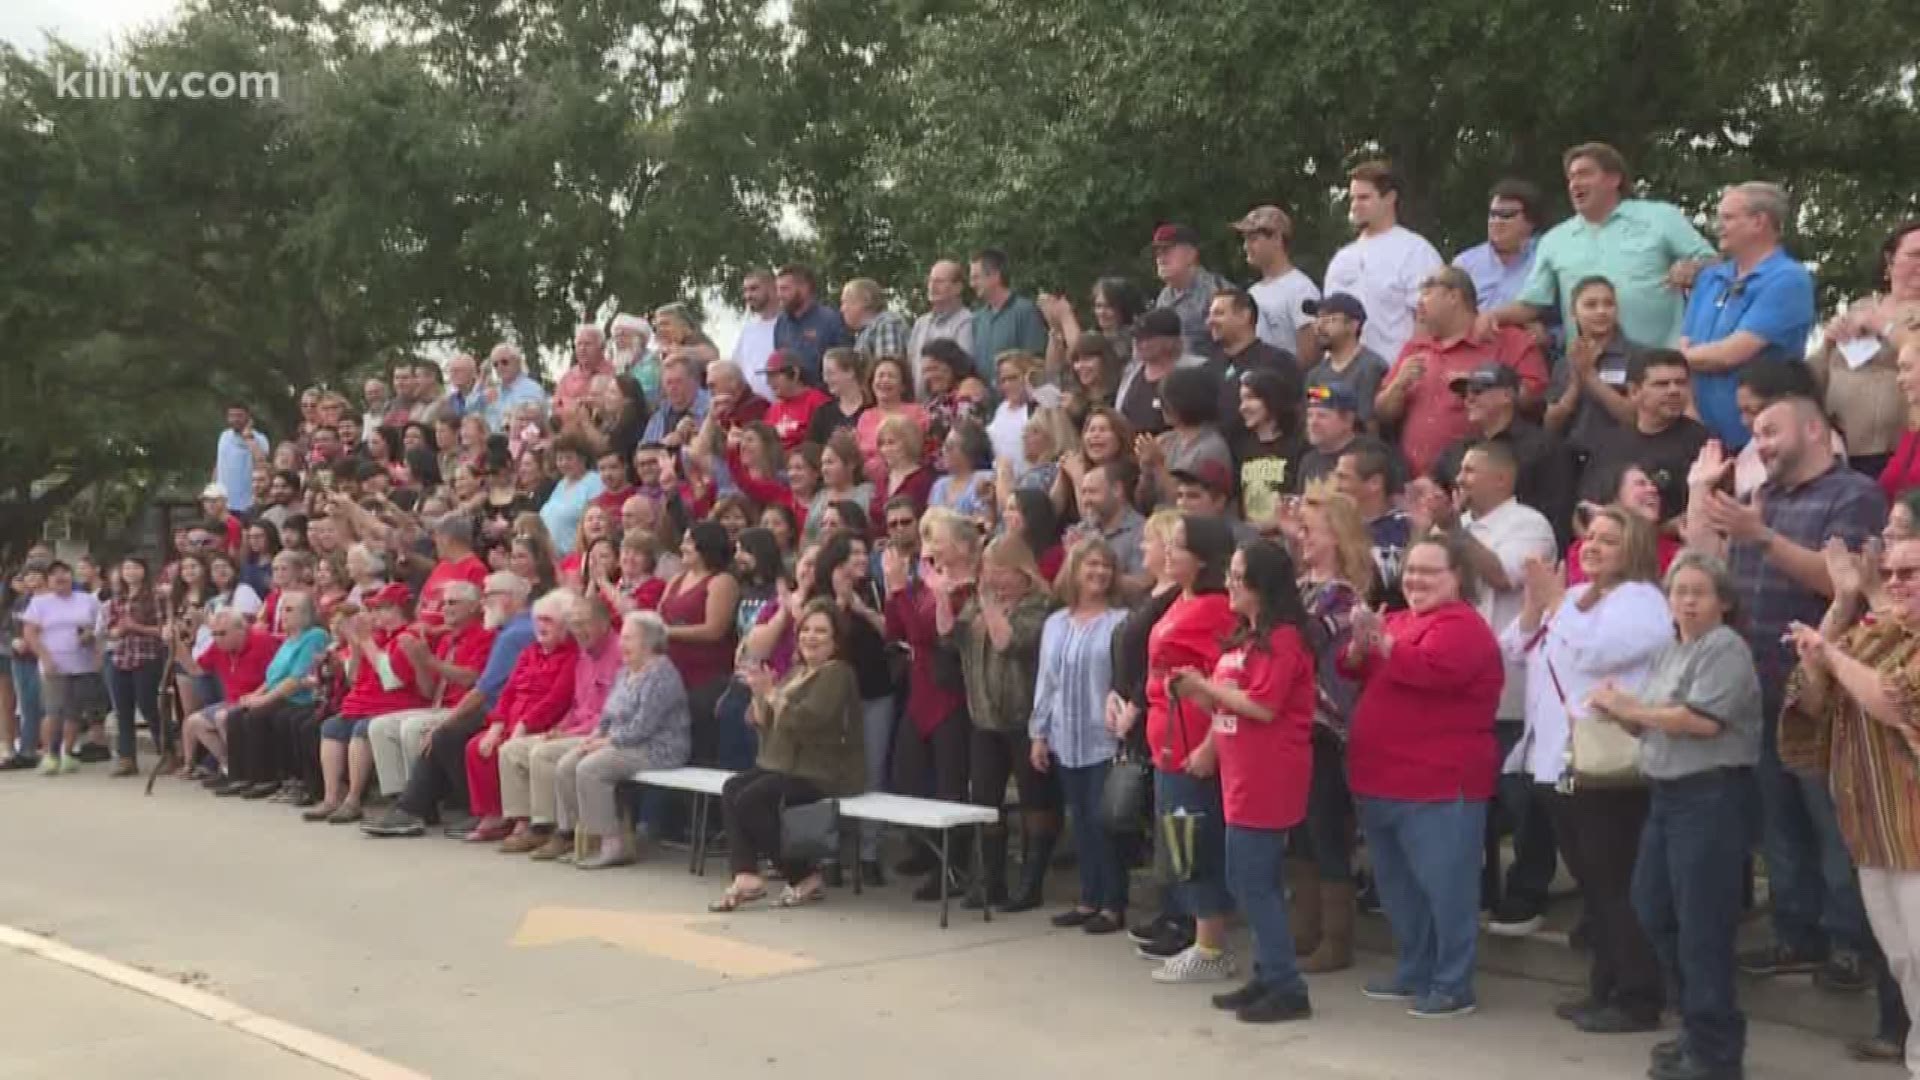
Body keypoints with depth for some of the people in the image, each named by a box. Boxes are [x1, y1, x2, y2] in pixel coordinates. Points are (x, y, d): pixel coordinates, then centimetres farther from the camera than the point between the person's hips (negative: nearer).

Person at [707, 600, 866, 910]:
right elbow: (763, 723, 16)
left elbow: (806, 719, -22)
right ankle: (746, 876, -22)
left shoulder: (837, 673, -8)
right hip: (785, 765, 9)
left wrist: (772, 694, -11)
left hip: (825, 773, -8)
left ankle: (806, 877, -12)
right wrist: (759, 695, -3)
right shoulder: (795, 672, 18)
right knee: (731, 789, -14)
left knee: (751, 800, -23)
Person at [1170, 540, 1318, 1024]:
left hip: (1266, 780, -10)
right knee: (1255, 882, 15)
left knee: (1253, 882, -7)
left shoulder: (1282, 639, -15)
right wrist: (1199, 693, 4)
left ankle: (1287, 989, -1)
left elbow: (1263, 707, -23)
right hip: (1244, 777, 10)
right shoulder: (1246, 637, 15)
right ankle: (1268, 977, 23)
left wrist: (1204, 687, -14)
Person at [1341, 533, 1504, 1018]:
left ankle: (1453, 986, 3)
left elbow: (1432, 670, -28)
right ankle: (1413, 972, 30)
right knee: (1397, 887, 18)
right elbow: (1356, 672, 12)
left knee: (1443, 886, -4)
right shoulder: (1398, 620, 17)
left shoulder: (1461, 625, -11)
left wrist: (1383, 642, -28)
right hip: (1383, 780, 10)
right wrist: (1361, 644, -8)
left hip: (1438, 784, -9)